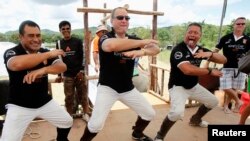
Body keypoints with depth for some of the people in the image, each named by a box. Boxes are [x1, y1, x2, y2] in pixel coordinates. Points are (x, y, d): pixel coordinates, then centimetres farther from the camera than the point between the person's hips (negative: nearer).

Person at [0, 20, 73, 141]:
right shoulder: (11, 53, -16)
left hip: (45, 102, 5)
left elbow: (62, 67, -17)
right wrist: (49, 54, -34)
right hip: (19, 106, -4)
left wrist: (43, 70, -37)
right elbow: (17, 64, -42)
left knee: (67, 122, 12)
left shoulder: (44, 52, -2)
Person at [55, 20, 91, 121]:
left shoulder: (78, 41, 1)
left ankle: (86, 114, 19)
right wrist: (59, 75, 8)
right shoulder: (59, 43, 7)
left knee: (83, 95, 5)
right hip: (67, 75, 1)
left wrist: (82, 70, -10)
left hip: (79, 73, -1)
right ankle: (69, 115, 21)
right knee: (69, 97, 6)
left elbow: (82, 57, 0)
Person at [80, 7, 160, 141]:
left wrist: (142, 51, -32)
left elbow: (156, 49, -9)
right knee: (96, 123, -16)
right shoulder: (105, 37, -14)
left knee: (150, 113, 13)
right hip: (107, 88, -5)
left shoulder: (134, 40, 3)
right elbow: (111, 45, -40)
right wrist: (143, 42, -32)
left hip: (128, 88, 6)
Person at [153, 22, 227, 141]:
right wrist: (210, 71, -24)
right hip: (178, 87, -8)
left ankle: (195, 120, 48)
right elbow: (188, 70, -38)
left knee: (213, 101, 22)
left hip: (194, 86, 8)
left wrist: (209, 54, -24)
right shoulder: (178, 49, -24)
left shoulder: (200, 50, -1)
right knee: (177, 112, -31)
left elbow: (223, 60, -2)